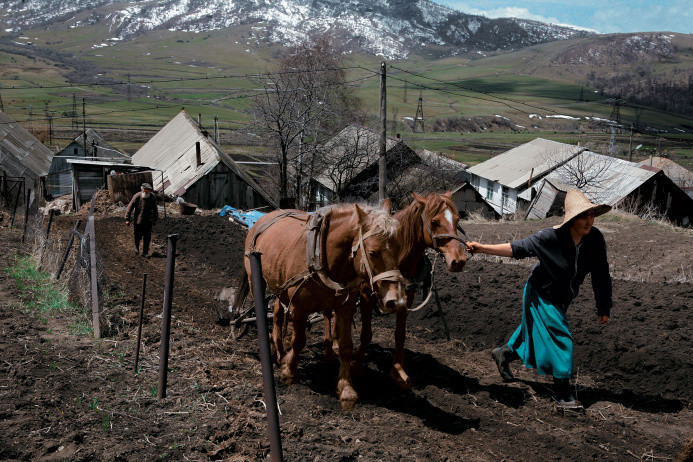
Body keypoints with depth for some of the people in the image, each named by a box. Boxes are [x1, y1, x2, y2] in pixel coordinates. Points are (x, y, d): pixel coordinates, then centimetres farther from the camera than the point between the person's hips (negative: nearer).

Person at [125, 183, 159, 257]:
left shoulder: (152, 197, -6)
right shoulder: (137, 197, -16)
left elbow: (154, 209, 9)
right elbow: (130, 207, -11)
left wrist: (155, 219, 15)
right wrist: (127, 219, -12)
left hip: (148, 221, 2)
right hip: (137, 220, -2)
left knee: (147, 238, 2)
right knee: (138, 237, 7)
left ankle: (145, 252, 13)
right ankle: (136, 247, 36)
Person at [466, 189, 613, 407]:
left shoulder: (595, 239, -14)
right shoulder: (551, 237, -28)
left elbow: (601, 275, -6)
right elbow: (518, 248, -22)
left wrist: (604, 308, -1)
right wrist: (482, 248, -29)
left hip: (562, 298, 6)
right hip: (541, 295, -6)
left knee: (536, 335, 19)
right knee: (560, 338, -6)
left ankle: (504, 353, 44)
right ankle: (562, 390, 11)